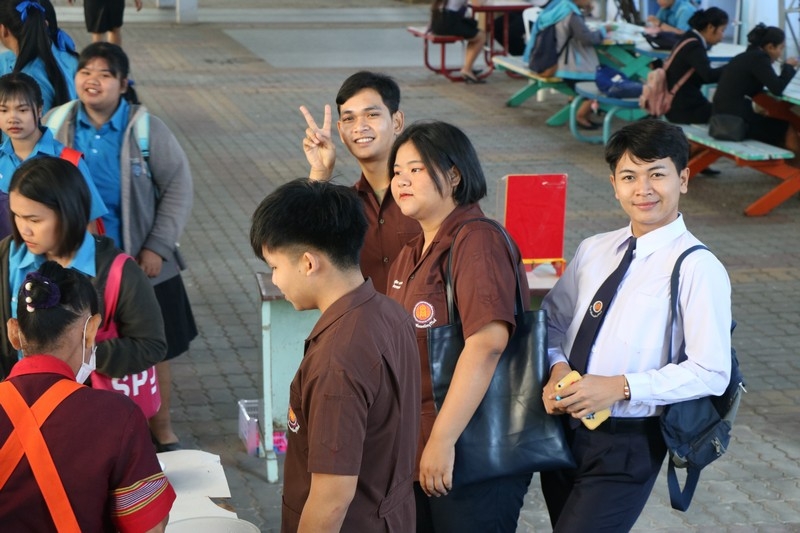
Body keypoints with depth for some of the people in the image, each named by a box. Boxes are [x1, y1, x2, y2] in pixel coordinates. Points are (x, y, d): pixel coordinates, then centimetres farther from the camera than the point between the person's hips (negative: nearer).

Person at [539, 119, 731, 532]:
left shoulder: (697, 268, -14)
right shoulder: (593, 251, 5)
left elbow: (711, 372, -16)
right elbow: (553, 319, 14)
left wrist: (622, 386, -21)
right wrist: (558, 368, -7)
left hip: (628, 446, -6)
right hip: (564, 426, 6)